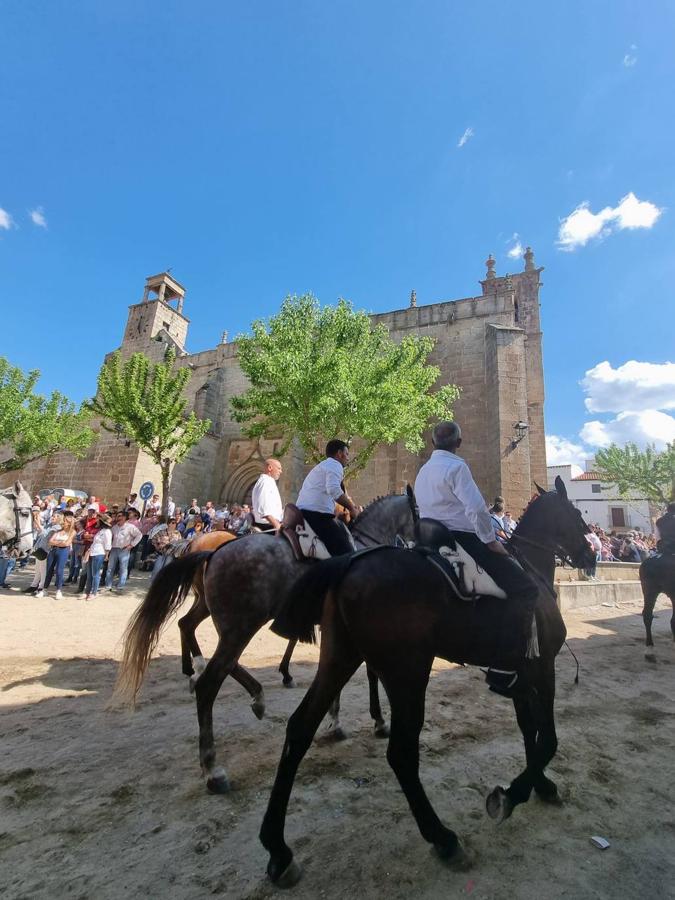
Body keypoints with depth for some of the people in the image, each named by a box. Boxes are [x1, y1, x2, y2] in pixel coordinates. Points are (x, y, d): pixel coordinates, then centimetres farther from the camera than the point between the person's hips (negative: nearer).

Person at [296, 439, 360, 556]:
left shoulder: (321, 466, 30)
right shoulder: (335, 465, -1)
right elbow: (334, 489, -20)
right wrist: (352, 509, -10)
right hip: (318, 514, -10)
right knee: (347, 554, -13)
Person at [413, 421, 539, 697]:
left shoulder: (422, 471, 17)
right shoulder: (456, 466, -11)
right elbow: (476, 508, -22)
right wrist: (491, 541, -10)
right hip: (462, 540, -10)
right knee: (527, 590, -8)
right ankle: (503, 671, -11)